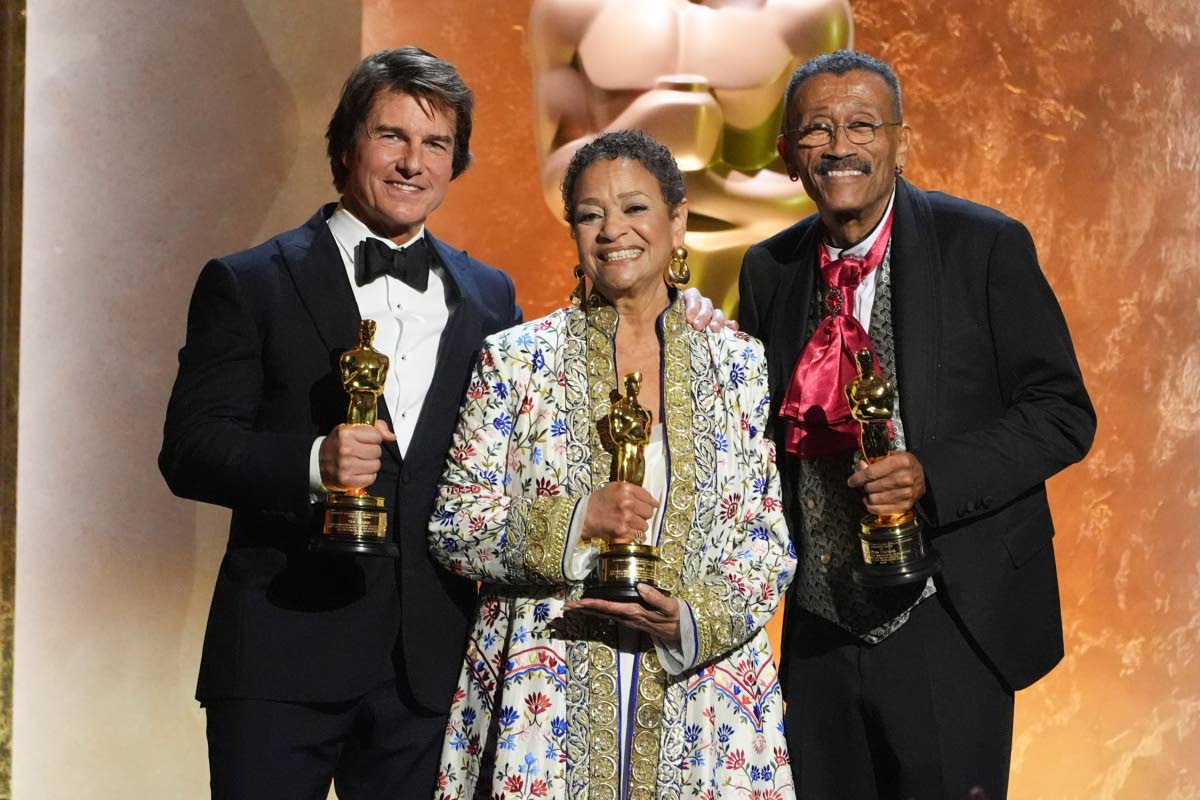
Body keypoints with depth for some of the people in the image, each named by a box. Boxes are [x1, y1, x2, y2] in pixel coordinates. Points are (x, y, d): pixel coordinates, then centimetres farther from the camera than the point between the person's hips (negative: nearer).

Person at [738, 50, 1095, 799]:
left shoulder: (986, 246, -8)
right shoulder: (769, 270, 6)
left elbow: (1062, 411, -8)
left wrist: (932, 476, -21)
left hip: (946, 625, -4)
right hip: (819, 631, 4)